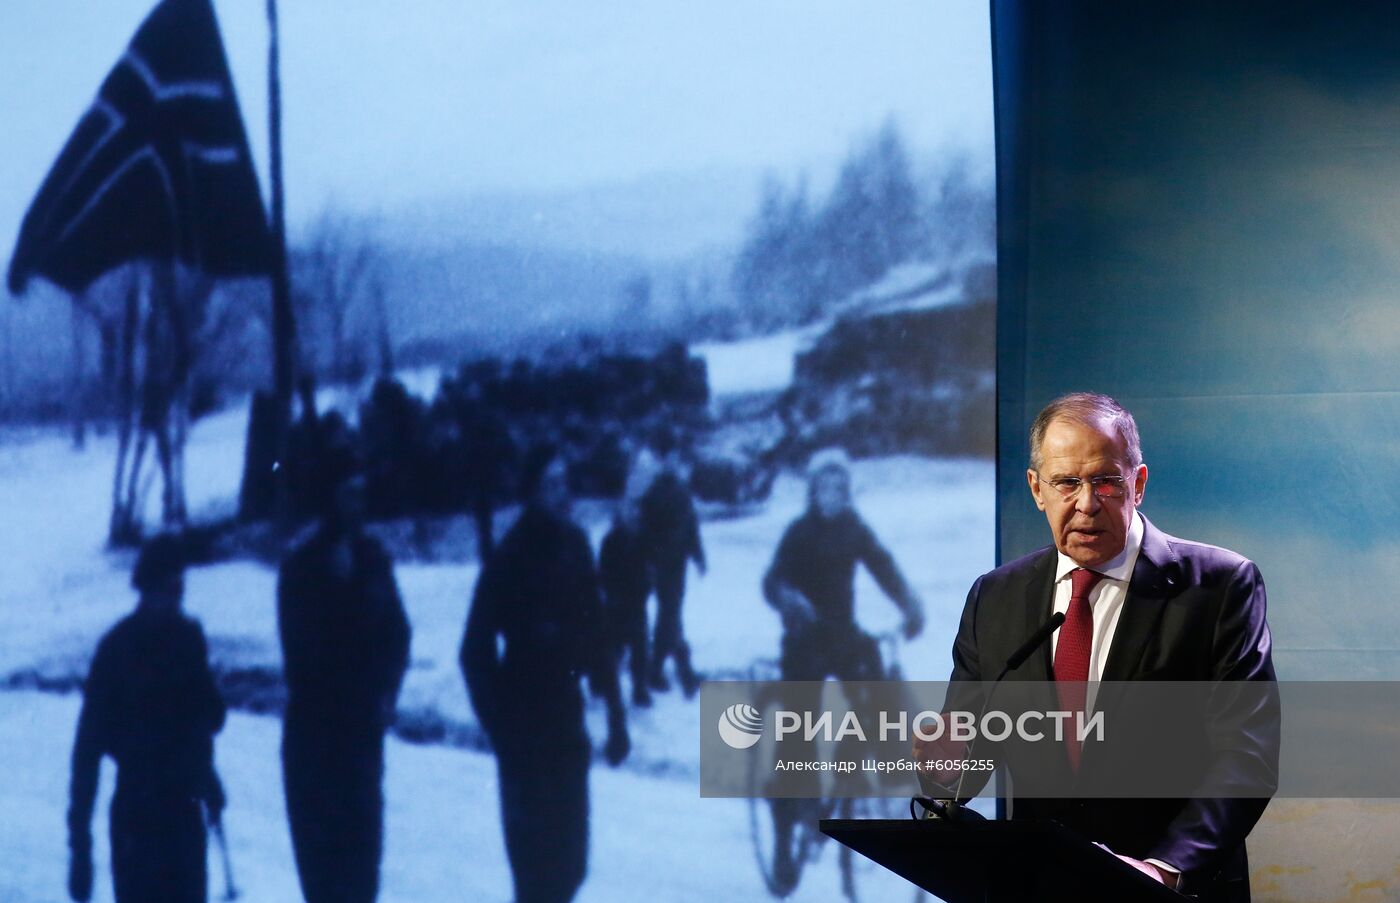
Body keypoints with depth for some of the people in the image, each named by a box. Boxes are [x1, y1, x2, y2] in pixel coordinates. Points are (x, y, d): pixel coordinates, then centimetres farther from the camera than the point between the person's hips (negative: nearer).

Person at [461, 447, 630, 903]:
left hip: (565, 722, 6)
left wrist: (615, 716, 9)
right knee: (536, 862, -5)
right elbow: (476, 652, -13)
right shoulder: (511, 558, -12)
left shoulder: (574, 546, 6)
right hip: (526, 725, -6)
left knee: (569, 861, 11)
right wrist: (500, 726, -18)